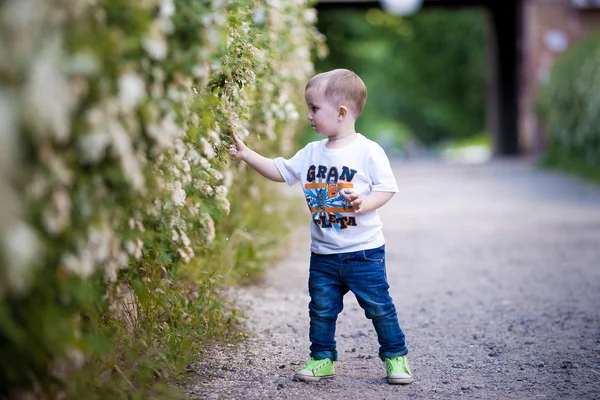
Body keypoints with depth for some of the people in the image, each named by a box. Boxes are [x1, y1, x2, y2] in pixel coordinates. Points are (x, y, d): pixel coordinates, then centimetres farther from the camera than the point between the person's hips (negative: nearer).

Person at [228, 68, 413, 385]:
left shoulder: (368, 151, -11)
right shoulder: (312, 153, 6)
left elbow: (387, 188, -11)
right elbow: (280, 171, 12)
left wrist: (366, 202, -28)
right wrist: (247, 154, 7)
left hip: (364, 251, -5)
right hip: (323, 254, 5)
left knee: (379, 306, 1)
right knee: (321, 309, 10)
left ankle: (395, 356, 15)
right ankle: (322, 359, 22)